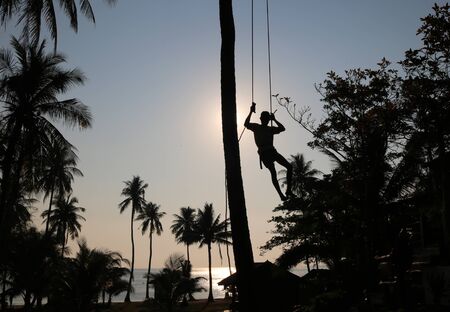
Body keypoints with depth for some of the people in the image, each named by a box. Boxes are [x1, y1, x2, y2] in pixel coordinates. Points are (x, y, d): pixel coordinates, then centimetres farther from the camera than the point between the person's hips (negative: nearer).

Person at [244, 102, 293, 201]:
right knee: (273, 173, -12)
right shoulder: (256, 127, 8)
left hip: (272, 151, 5)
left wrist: (274, 119, 15)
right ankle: (281, 195, -13)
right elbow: (246, 124, -7)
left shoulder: (270, 129, 20)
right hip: (264, 153, -5)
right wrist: (251, 112, -8)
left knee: (289, 166, -5)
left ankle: (288, 189, -1)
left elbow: (282, 128, 15)